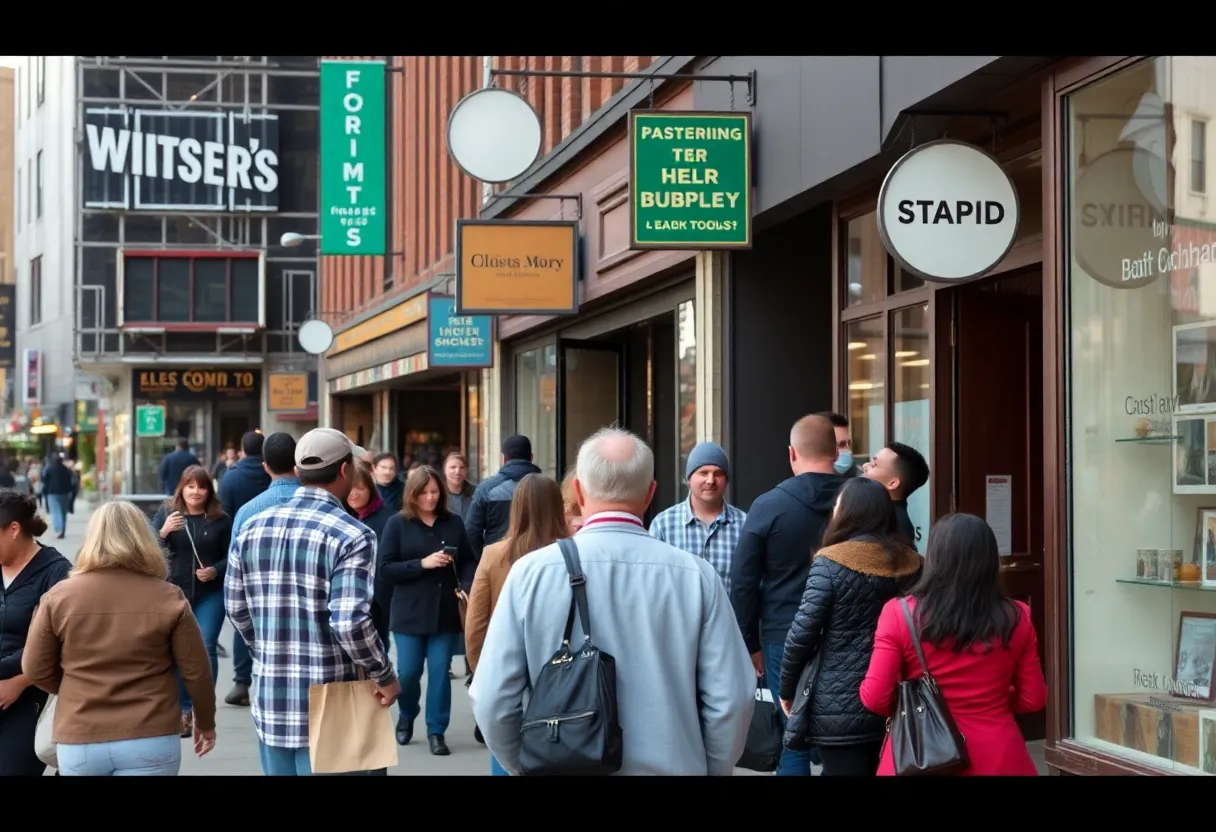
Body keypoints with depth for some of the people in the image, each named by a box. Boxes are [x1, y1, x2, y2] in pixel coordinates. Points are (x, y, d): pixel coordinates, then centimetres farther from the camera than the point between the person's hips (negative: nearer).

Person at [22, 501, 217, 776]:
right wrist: (205, 722, 16)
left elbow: (36, 670, 3)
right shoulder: (168, 598, -6)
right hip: (150, 740, -1)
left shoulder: (59, 596, -3)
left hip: (79, 742, 1)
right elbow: (196, 671, -1)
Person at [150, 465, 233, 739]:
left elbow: (231, 557, 4)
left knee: (205, 648, -7)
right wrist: (162, 532, -25)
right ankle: (184, 709, 17)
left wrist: (215, 571, -14)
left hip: (210, 594, -1)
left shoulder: (221, 519, 0)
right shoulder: (166, 513, 1)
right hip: (173, 592, 1)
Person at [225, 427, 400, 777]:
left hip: (271, 701, 6)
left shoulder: (253, 527, 5)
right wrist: (384, 676, -8)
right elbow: (350, 623, -22)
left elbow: (235, 606, 11)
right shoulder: (352, 536, -14)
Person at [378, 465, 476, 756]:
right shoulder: (397, 523, -3)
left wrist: (467, 587, -12)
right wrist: (422, 564, -18)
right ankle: (407, 716, 32)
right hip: (410, 612, -1)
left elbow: (468, 561, 7)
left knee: (440, 672, 3)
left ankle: (436, 731, 14)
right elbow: (385, 568, -8)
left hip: (445, 611, 1)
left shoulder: (453, 523, 3)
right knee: (408, 672, 3)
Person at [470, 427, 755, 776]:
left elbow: (494, 702, -9)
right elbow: (731, 700, -9)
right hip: (671, 767, 0)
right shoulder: (696, 576, -10)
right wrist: (712, 770, 8)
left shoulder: (530, 573, -10)